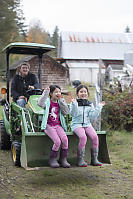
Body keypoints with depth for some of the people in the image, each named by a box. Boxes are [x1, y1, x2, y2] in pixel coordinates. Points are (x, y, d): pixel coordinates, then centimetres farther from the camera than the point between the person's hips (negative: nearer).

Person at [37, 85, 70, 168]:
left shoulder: (60, 103, 13)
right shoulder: (47, 102, 1)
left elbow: (66, 112, -1)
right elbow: (40, 103, -22)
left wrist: (61, 100, -5)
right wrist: (46, 92, -21)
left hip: (58, 125, 4)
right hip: (49, 126, -4)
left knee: (65, 139, -22)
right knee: (57, 141, -24)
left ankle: (63, 159, -6)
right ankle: (53, 160, -2)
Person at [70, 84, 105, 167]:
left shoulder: (90, 104, 15)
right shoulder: (74, 102, 5)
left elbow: (92, 116, 3)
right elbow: (74, 114, -10)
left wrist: (99, 107, -2)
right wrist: (74, 104, -22)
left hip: (87, 124, 4)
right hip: (77, 124, -3)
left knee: (95, 136, -23)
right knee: (83, 137, -31)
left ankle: (94, 159, -12)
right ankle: (80, 160, -20)